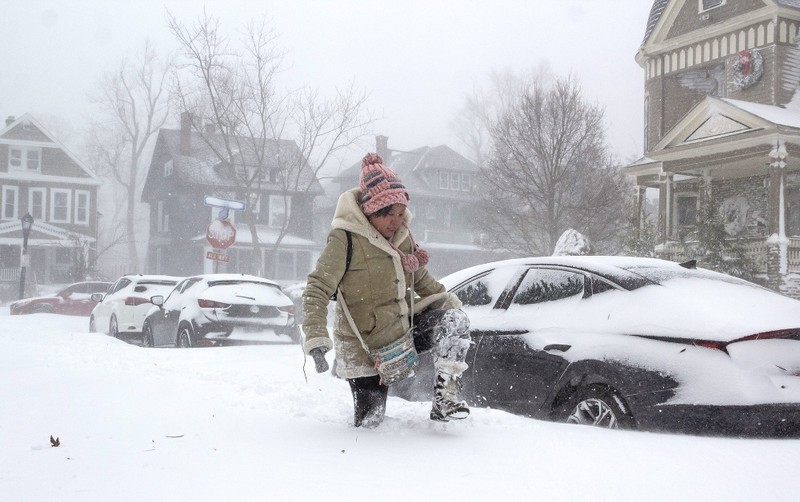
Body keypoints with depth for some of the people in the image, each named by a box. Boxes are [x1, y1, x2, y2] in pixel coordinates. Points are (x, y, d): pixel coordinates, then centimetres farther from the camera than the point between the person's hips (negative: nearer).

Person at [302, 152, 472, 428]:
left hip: (404, 328, 6)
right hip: (366, 348, -5)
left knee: (454, 320, -17)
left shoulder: (402, 233, 1)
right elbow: (317, 290, -22)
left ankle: (445, 396, -11)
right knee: (369, 422, 1)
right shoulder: (345, 239, -20)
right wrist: (316, 339, -33)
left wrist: (446, 298, 5)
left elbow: (420, 278, 18)